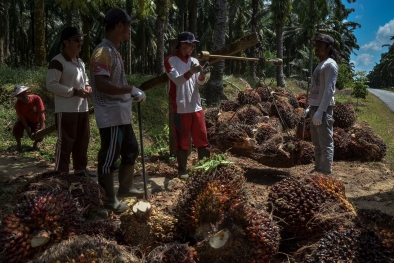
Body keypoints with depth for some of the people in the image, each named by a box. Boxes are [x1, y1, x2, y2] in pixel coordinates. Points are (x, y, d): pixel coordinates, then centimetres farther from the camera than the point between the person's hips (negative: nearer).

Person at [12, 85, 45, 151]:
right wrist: (29, 132, -26)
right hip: (25, 120, 1)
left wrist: (41, 129, -33)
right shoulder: (18, 104, -23)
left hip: (37, 121, -1)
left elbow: (41, 114, -28)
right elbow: (22, 118, -20)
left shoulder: (36, 99, -30)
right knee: (16, 129, -27)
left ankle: (35, 143, 16)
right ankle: (18, 144, 2)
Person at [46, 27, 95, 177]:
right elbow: (51, 85, -17)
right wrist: (74, 91, -21)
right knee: (65, 142, -4)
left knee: (82, 140, 13)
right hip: (66, 110, -8)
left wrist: (87, 88, 5)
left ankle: (80, 169, 25)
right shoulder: (57, 62, -11)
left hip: (82, 109, 9)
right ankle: (61, 173, 4)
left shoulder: (80, 62, 17)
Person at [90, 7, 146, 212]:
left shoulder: (114, 51, 15)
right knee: (109, 158, 1)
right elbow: (101, 84, -28)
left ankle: (125, 187, 37)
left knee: (131, 151, 21)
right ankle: (110, 200, 13)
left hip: (122, 114, 11)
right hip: (110, 116, -11)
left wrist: (134, 93, 12)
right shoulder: (103, 52, -17)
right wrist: (131, 90, -24)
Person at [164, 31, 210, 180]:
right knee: (182, 140, 2)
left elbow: (200, 83, 6)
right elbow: (177, 80, -14)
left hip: (196, 106, 5)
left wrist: (202, 75, -16)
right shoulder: (170, 60, -3)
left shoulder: (194, 61, 13)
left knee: (202, 138, 8)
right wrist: (190, 72, -30)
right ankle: (182, 170, 13)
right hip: (181, 108, -5)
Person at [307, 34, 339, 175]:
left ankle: (326, 173, -5)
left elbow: (329, 89, -18)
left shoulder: (330, 64, -9)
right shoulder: (320, 65, 20)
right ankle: (318, 170, 22)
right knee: (317, 142, 14)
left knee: (325, 143, -7)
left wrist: (320, 110, -24)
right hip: (316, 107, 10)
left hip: (324, 109, -10)